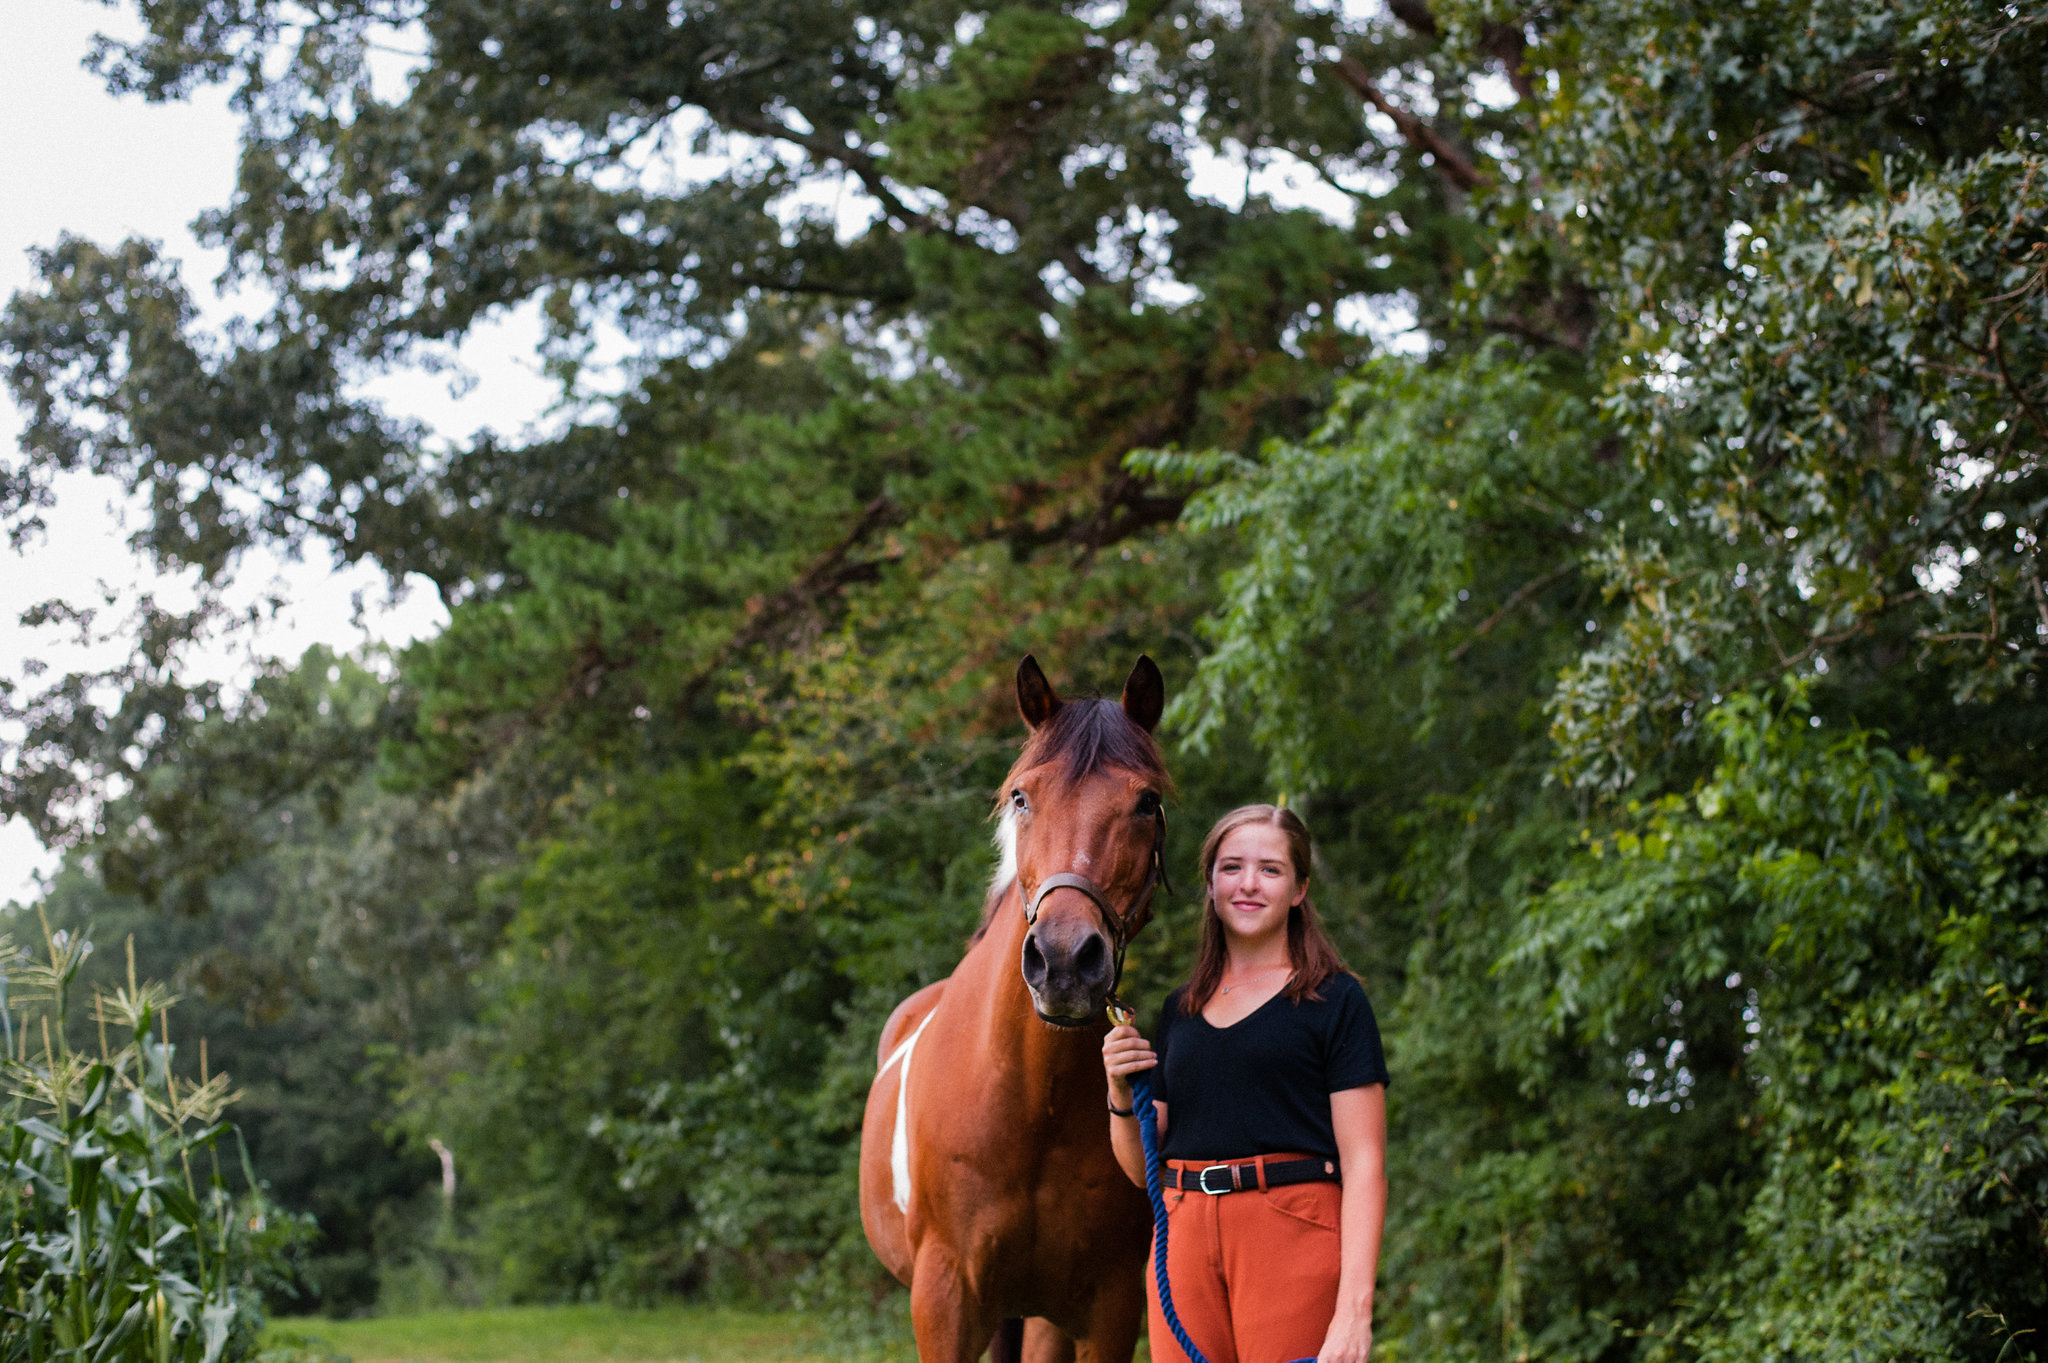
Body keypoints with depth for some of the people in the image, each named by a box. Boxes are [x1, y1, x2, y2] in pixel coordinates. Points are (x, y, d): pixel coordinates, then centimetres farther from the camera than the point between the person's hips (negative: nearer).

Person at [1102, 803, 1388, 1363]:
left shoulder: (1334, 1000, 2)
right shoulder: (1180, 1011, 17)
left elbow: (1363, 1164, -6)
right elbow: (1143, 1169, 19)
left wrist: (1354, 1309, -16)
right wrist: (1121, 1096, -1)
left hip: (1295, 1234, -5)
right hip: (1185, 1239, 5)